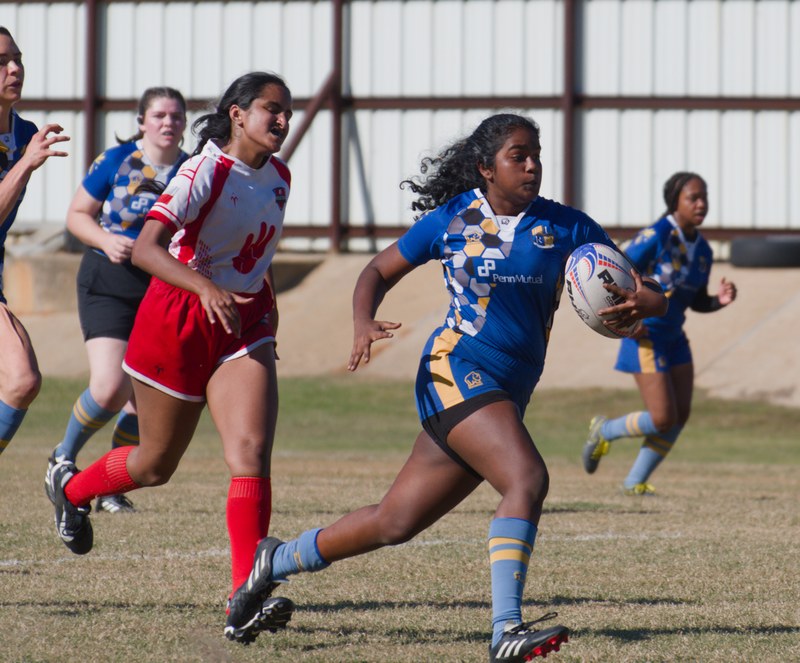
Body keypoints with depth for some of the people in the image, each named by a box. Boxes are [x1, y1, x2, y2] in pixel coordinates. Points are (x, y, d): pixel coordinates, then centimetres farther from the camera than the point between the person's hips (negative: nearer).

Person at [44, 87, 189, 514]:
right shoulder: (115, 161, -3)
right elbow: (77, 215, 4)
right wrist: (106, 240, -14)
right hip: (108, 286, -3)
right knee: (110, 387, -17)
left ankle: (111, 489, 16)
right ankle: (63, 458, 10)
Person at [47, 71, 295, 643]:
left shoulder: (278, 176, 4)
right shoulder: (205, 172, -18)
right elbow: (146, 248, -30)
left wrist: (265, 317, 22)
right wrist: (206, 288, -45)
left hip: (245, 326, 5)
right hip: (178, 320, -5)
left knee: (252, 452, -17)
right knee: (157, 463, 11)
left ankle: (246, 602, -23)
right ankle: (72, 488, 45)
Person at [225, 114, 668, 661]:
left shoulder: (564, 227, 4)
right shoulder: (451, 220, 1)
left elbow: (652, 296, 1)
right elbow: (379, 272, 12)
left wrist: (642, 304, -24)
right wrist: (363, 323, -8)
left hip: (508, 393, 5)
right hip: (458, 370, -5)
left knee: (396, 522, 9)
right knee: (527, 478, -28)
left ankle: (277, 560, 29)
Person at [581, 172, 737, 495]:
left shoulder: (702, 250, 6)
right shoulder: (655, 237, -17)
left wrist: (720, 301, -5)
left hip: (674, 339, 8)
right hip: (646, 338, -8)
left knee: (681, 416, 4)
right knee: (663, 419, -11)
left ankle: (635, 482, 17)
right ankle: (604, 431, 16)